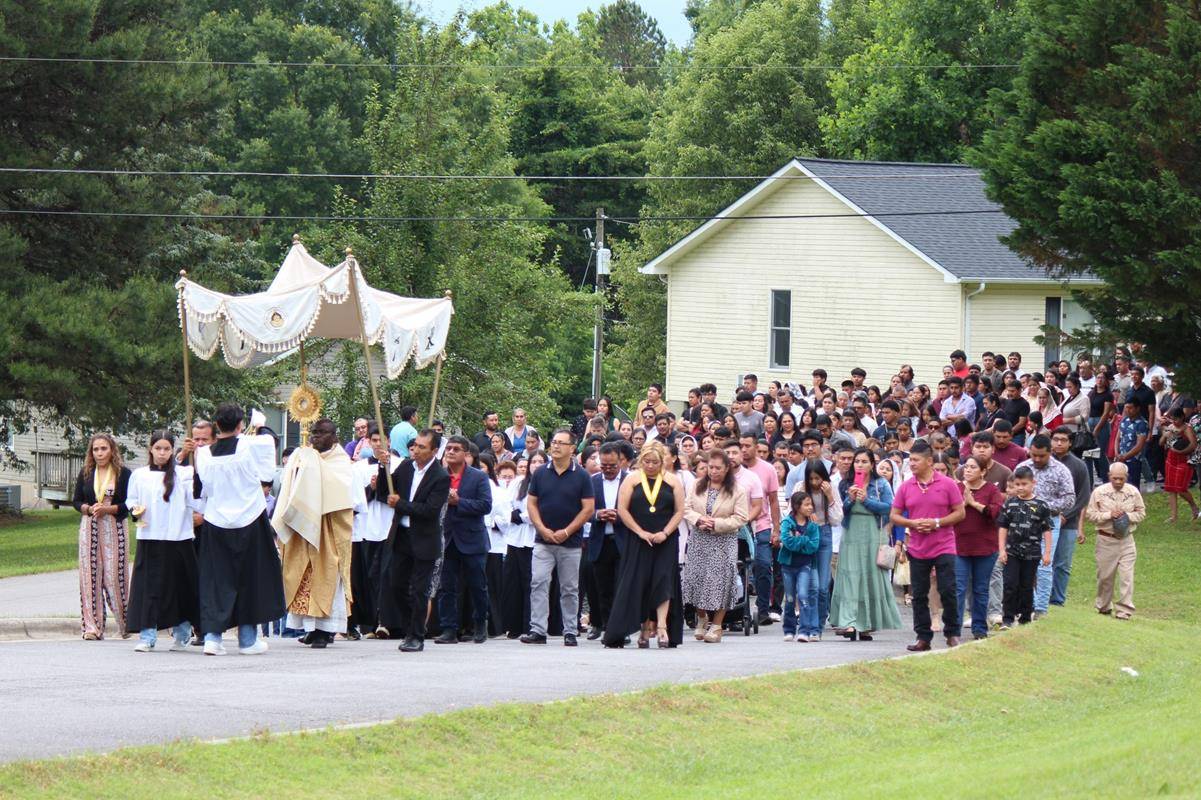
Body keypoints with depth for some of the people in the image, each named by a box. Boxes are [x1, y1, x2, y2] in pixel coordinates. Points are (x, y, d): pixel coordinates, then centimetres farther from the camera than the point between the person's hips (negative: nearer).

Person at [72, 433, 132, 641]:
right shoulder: (86, 473, 9)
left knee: (114, 575, -4)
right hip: (89, 528, 3)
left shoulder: (124, 474, -1)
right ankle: (92, 626, -2)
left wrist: (107, 509, -16)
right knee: (90, 575, -2)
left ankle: (125, 623, 10)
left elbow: (129, 504, -4)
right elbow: (76, 501, 12)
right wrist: (89, 509, -8)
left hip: (114, 528, -3)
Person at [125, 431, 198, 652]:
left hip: (177, 539, -1)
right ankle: (147, 635, -2)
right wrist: (135, 510, -4)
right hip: (149, 539, 1)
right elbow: (130, 500, 16)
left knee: (179, 586, 2)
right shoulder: (139, 475, 9)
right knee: (148, 587, -4)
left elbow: (194, 501, -1)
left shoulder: (183, 474, 4)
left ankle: (181, 635, 15)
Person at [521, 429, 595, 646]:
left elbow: (588, 508, -4)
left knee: (570, 589, 5)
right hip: (543, 541, 1)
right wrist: (542, 529, -8)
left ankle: (570, 632, 11)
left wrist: (566, 532, -11)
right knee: (538, 584, -9)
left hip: (571, 542, -1)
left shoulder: (581, 476, -1)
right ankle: (537, 630, -10)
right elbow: (531, 503, 6)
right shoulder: (541, 474, 6)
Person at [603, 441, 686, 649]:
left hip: (665, 541, 0)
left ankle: (661, 626, -19)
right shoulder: (632, 479, 4)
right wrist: (640, 532, -9)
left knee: (663, 581, -11)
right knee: (640, 584, -2)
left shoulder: (672, 481, 6)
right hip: (639, 541, 0)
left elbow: (679, 511, 4)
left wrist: (665, 533, -9)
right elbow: (622, 509, -1)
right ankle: (646, 628, 5)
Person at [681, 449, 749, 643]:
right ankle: (702, 620, 25)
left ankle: (716, 626, 2)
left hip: (724, 542, -3)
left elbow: (740, 518, -9)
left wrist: (716, 524, -17)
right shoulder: (698, 485, 6)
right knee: (697, 577, 3)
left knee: (720, 581, -6)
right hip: (699, 540, 3)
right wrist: (699, 520, -16)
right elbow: (687, 508, 4)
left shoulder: (737, 490, -4)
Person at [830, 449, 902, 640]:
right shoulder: (844, 485, 9)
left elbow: (888, 508, -8)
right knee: (850, 578, -8)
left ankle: (866, 625, 11)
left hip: (873, 536, -1)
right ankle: (848, 623, -16)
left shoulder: (881, 484, 2)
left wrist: (866, 500, -14)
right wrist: (850, 500, -11)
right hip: (851, 536, 1)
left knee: (872, 579, 3)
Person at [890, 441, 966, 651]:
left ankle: (952, 634, 9)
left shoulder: (947, 484, -3)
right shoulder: (906, 487, 5)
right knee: (919, 595, 5)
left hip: (943, 548, -3)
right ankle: (923, 637, 13)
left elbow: (960, 513, -2)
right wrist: (912, 523, -11)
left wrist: (937, 522, -15)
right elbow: (895, 516, 8)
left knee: (948, 592, -5)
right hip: (917, 550, 3)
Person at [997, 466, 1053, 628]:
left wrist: (1047, 552, -1)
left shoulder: (1040, 506, -1)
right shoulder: (1009, 504, 3)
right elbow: (1003, 528, 6)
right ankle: (1007, 618, -3)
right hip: (1012, 552, 0)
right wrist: (1002, 549, 0)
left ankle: (1025, 619, 17)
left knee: (1027, 587, 7)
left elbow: (1046, 531, 2)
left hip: (1032, 554, 0)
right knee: (1010, 585, -6)